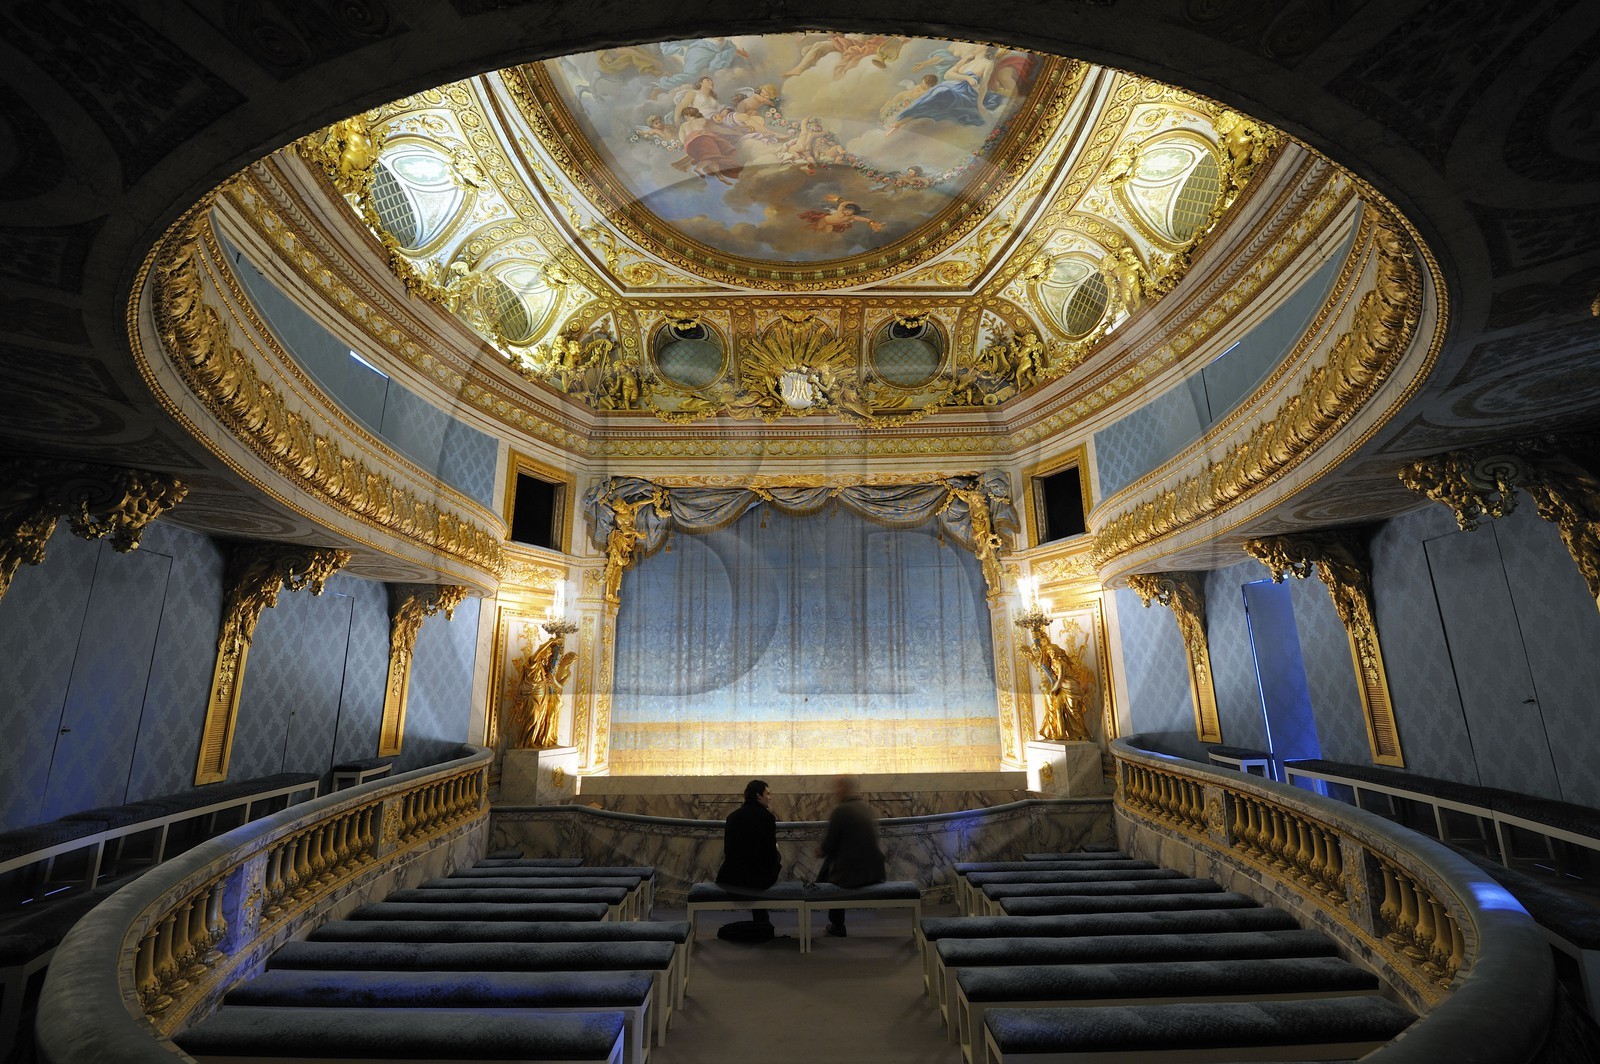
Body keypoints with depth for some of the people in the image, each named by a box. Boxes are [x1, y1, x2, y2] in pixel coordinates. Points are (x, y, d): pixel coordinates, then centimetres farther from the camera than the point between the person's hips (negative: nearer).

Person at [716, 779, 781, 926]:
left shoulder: (732, 816, 5)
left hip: (730, 877, 4)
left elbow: (727, 850, 12)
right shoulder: (767, 816, -9)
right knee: (777, 858, 25)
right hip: (757, 878, -4)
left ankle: (760, 918, 40)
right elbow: (771, 851, -7)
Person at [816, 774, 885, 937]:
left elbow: (828, 846, -12)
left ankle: (837, 926, 32)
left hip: (852, 874, -7)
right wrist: (825, 848, 22)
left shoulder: (841, 810, -17)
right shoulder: (867, 807, 6)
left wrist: (822, 850, 11)